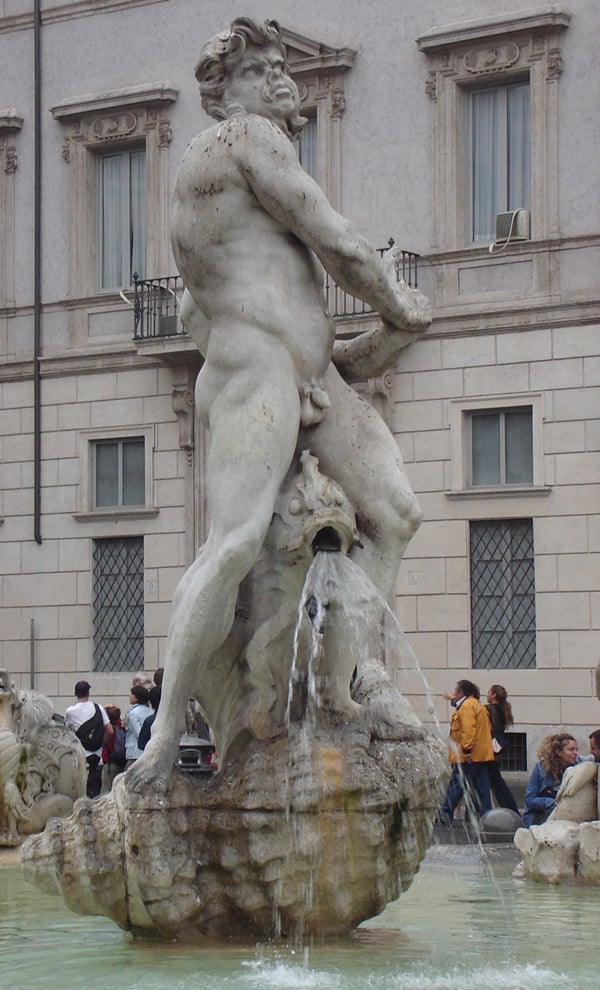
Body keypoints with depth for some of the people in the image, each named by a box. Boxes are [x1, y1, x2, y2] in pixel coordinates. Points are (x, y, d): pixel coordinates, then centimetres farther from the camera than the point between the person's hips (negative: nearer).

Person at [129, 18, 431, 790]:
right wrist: (400, 309, 6)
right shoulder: (247, 137, -7)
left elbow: (195, 310, 26)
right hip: (256, 374, -11)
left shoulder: (217, 175, 24)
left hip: (312, 375, 11)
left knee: (394, 513, 4)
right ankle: (168, 729, -21)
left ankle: (345, 683, 7)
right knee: (234, 546, -22)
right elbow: (337, 243, -10)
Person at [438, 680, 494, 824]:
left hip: (469, 757, -10)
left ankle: (445, 814, 0)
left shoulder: (466, 705, -11)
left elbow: (468, 728, -22)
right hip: (483, 754, 10)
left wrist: (466, 750, -24)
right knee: (481, 787, 6)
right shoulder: (477, 705, 20)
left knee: (456, 785, -4)